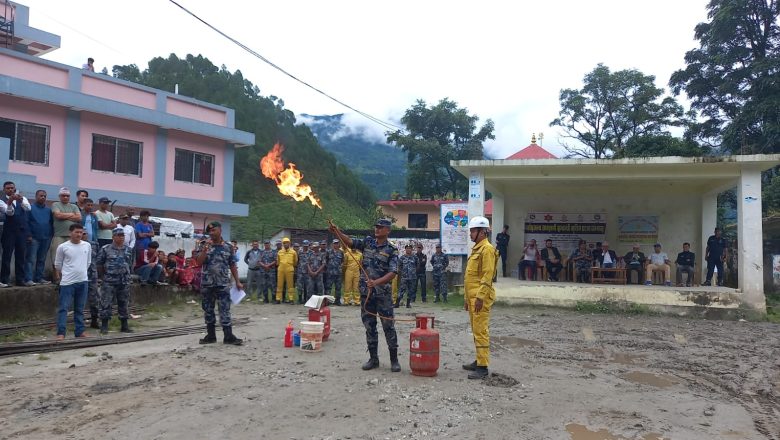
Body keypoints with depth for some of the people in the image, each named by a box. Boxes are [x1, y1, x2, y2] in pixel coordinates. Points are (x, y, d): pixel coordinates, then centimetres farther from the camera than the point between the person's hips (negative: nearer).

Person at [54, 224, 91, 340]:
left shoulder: (87, 246, 4)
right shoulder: (63, 247, -5)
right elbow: (58, 265, 6)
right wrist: (65, 275, 12)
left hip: (82, 281, 4)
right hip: (67, 282, -3)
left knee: (80, 308, 11)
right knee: (63, 308, -4)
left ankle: (80, 331, 18)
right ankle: (61, 332, -1)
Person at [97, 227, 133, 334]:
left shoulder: (128, 250, 9)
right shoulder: (105, 249, -4)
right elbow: (99, 264, 1)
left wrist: (126, 275, 12)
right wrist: (103, 276, 3)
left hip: (124, 282, 4)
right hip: (109, 282, -4)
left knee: (124, 303, 9)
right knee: (106, 303, -3)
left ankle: (124, 326, 18)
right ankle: (104, 326, 5)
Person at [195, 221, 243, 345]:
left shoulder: (228, 247, 5)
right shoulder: (204, 245, 3)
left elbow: (232, 266, 8)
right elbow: (199, 262, -8)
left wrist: (237, 281, 5)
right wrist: (206, 247, -16)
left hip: (223, 284, -1)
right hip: (207, 284, 1)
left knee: (225, 310, -4)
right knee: (208, 310, 8)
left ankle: (228, 336, -3)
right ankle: (210, 335, 19)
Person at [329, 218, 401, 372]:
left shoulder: (392, 250, -6)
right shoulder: (368, 242, 8)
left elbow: (392, 273, -15)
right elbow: (350, 242, 1)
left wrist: (376, 282, -29)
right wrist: (337, 232, -16)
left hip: (383, 293, -4)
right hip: (366, 292, 4)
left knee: (388, 326, 0)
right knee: (369, 326, 10)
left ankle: (394, 359, 11)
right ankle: (373, 358, 20)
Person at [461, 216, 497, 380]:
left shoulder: (487, 249, -11)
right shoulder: (476, 249, 19)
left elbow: (487, 275, -19)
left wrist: (480, 296, -22)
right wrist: (467, 297, 22)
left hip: (480, 297, -10)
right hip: (472, 296, 10)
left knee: (481, 331, -9)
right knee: (476, 331, 15)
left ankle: (483, 367, -6)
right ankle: (479, 361, 24)